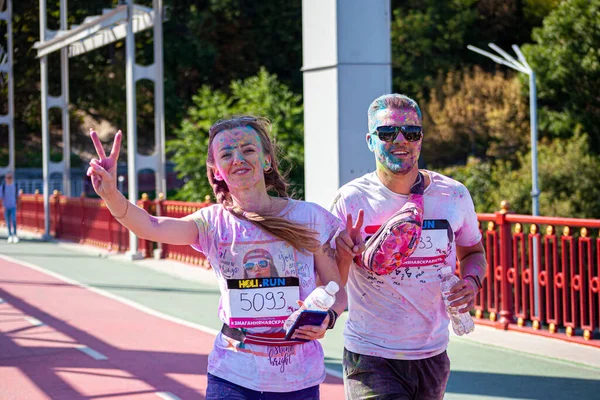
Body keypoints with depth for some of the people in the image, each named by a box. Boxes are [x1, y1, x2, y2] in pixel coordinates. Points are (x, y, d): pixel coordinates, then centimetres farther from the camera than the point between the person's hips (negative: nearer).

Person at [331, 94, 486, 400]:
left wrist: (471, 281, -3)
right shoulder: (350, 200, -8)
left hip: (432, 356, 4)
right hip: (369, 359, -4)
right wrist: (343, 257, -27)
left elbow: (472, 251, 18)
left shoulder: (454, 196, 0)